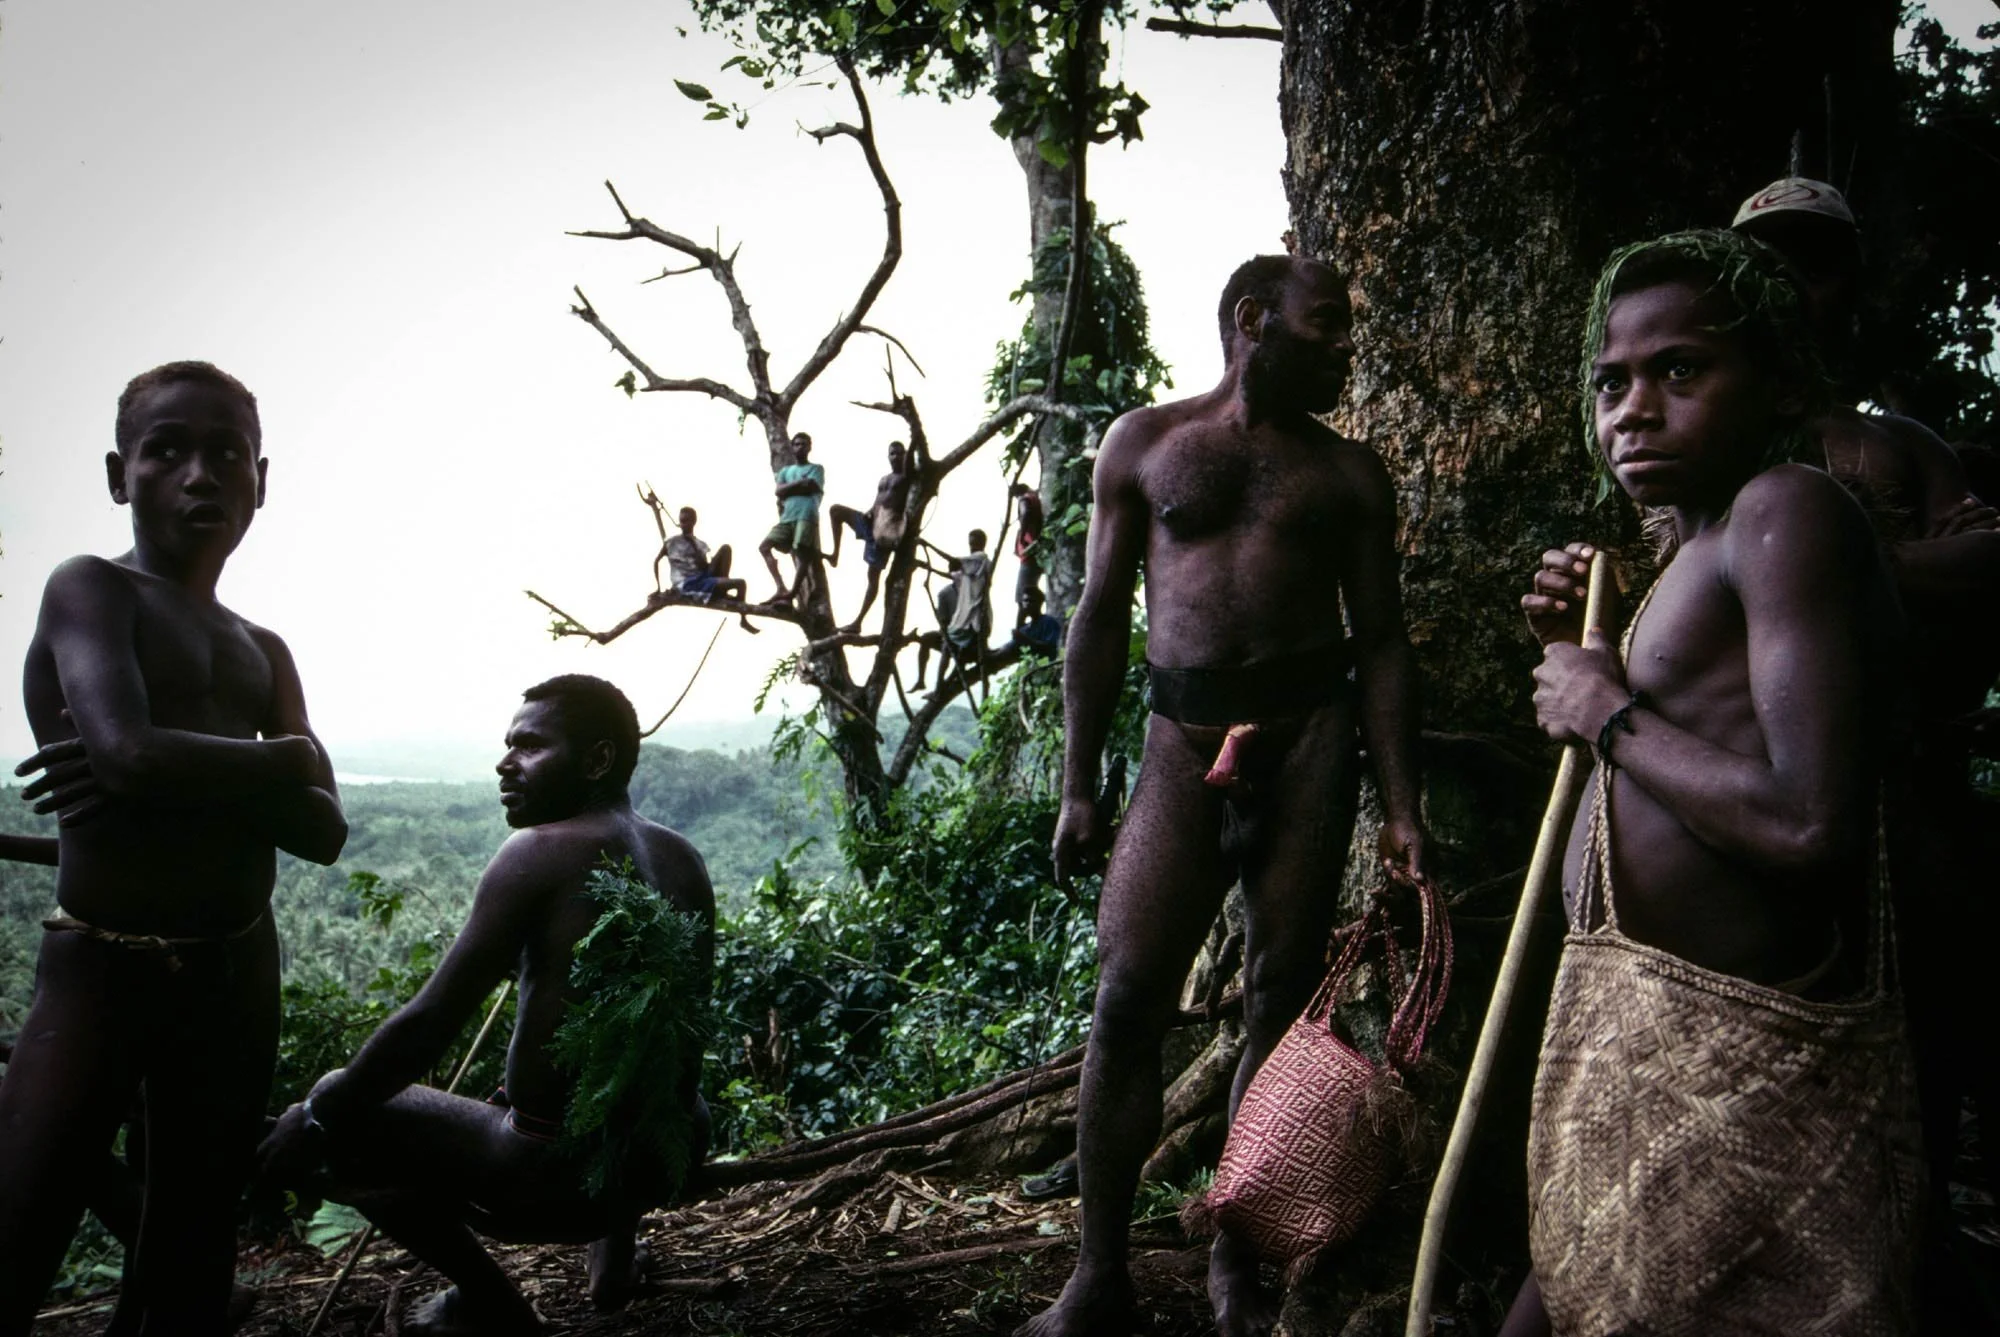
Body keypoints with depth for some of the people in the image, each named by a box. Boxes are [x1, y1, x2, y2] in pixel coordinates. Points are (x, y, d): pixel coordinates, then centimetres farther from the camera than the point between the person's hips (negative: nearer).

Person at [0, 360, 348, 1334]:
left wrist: (182, 775, -15)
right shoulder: (90, 589, -3)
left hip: (237, 976, 6)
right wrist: (283, 759, -7)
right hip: (98, 968, -6)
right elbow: (129, 752, -23)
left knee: (190, 1258, 12)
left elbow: (324, 830, -1)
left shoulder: (263, 653, 12)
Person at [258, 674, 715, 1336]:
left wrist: (317, 1117, -1)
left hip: (559, 1174, -7)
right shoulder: (684, 859, 5)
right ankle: (615, 1251, 32)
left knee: (337, 1112, 7)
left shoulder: (539, 852, -14)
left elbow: (428, 1026, -15)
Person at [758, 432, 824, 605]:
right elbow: (779, 491, 8)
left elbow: (809, 487, -5)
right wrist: (800, 483, -1)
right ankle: (781, 587, -14)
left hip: (806, 516, -5)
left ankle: (792, 593, -18)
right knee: (765, 546, -7)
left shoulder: (816, 469, 13)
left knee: (801, 553, -15)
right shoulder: (785, 470, 25)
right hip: (787, 517, 5)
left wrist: (789, 489, 4)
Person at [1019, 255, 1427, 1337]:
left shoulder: (1351, 473, 13)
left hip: (1311, 735, 1)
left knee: (1281, 998, 4)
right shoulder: (1145, 442, 10)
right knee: (1128, 997, -6)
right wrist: (1078, 788, 2)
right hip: (1185, 741, -1)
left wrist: (1402, 808, 1)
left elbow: (1381, 643, 10)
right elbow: (1101, 615, 8)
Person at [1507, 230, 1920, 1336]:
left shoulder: (1789, 510, -16)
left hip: (1740, 1066, -9)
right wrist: (1580, 660, 10)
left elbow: (1809, 822, -28)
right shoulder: (1692, 548, 14)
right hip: (1637, 1033, 9)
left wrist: (1611, 715, -16)